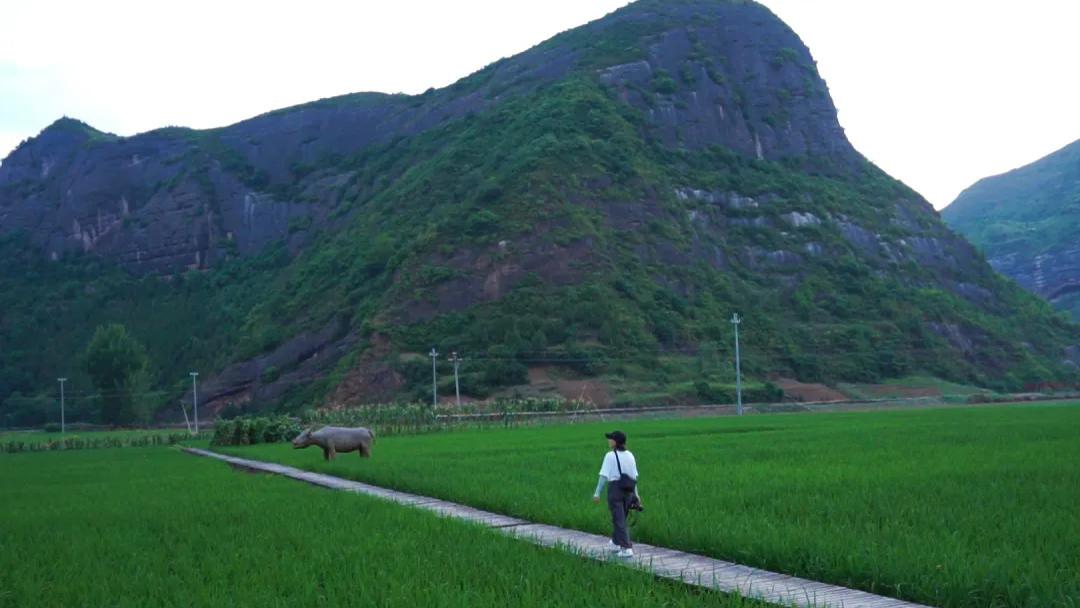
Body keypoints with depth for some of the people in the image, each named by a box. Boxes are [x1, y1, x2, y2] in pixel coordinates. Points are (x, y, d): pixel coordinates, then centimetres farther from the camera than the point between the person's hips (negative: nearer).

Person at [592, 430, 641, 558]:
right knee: (621, 518, 20)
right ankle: (615, 543, 34)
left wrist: (597, 492, -11)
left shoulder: (610, 456, -11)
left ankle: (627, 548, -8)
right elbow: (634, 476, 8)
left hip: (615, 488, -6)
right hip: (628, 490, 6)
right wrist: (636, 493, 14)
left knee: (619, 520, -1)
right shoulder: (630, 455, 6)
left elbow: (604, 475, -14)